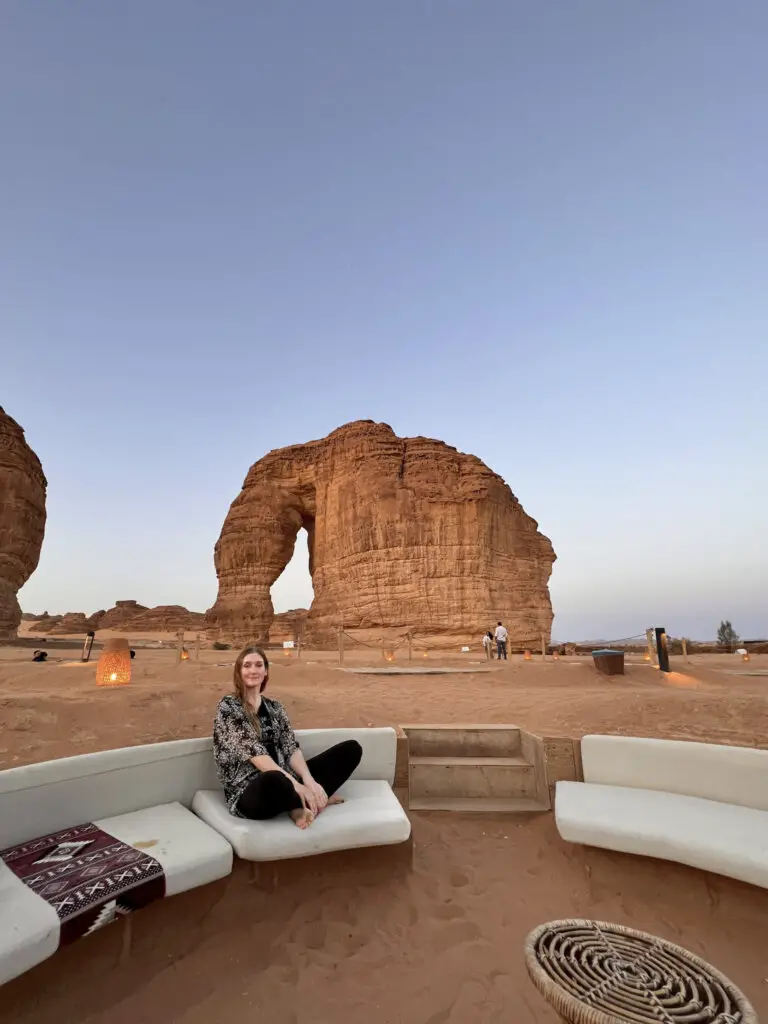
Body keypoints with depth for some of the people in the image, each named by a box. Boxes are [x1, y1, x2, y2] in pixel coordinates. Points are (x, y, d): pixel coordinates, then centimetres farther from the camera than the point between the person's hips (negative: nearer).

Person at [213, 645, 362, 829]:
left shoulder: (274, 707, 13)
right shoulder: (228, 706, -6)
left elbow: (291, 748, 4)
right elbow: (254, 752, -17)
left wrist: (308, 780, -17)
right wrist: (295, 784, -25)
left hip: (283, 779, 6)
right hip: (248, 791, -6)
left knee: (351, 748, -2)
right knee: (274, 781, -43)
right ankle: (318, 798, -10)